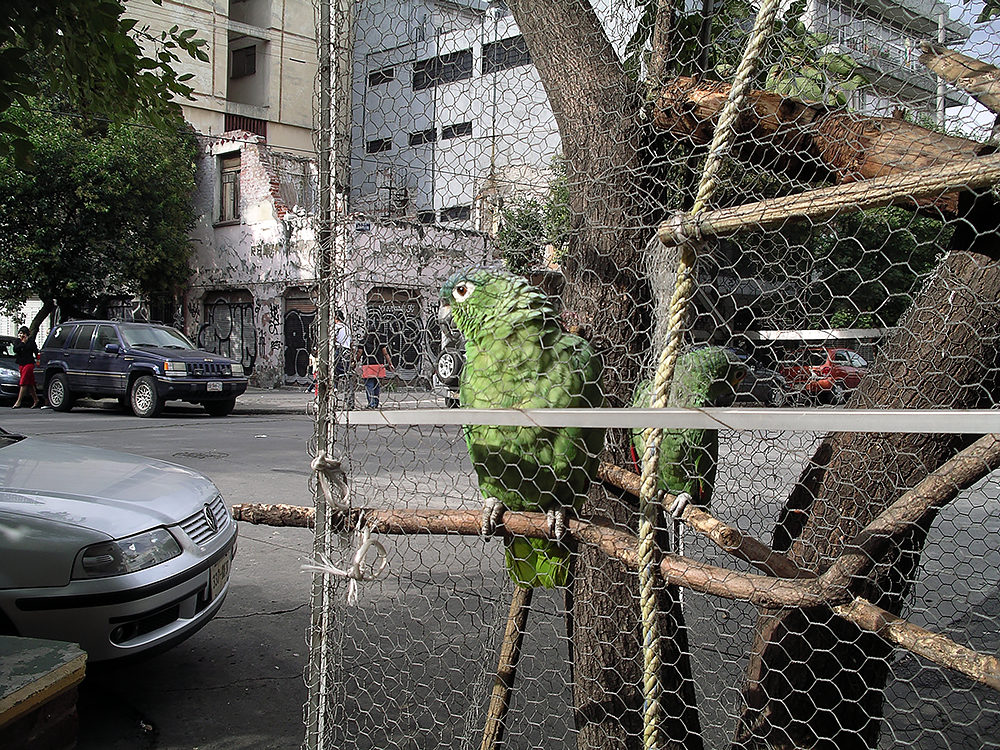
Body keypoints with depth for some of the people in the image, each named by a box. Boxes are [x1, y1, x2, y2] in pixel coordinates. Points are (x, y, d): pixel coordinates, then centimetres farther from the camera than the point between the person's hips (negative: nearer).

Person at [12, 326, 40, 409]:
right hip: (21, 364, 6)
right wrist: (23, 342, -10)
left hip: (29, 364, -6)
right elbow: (15, 349, -7)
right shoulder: (17, 341, 10)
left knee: (23, 383, -11)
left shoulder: (31, 341, -2)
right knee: (30, 384, 9)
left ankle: (18, 401, -12)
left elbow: (36, 352, -2)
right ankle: (36, 400, 15)